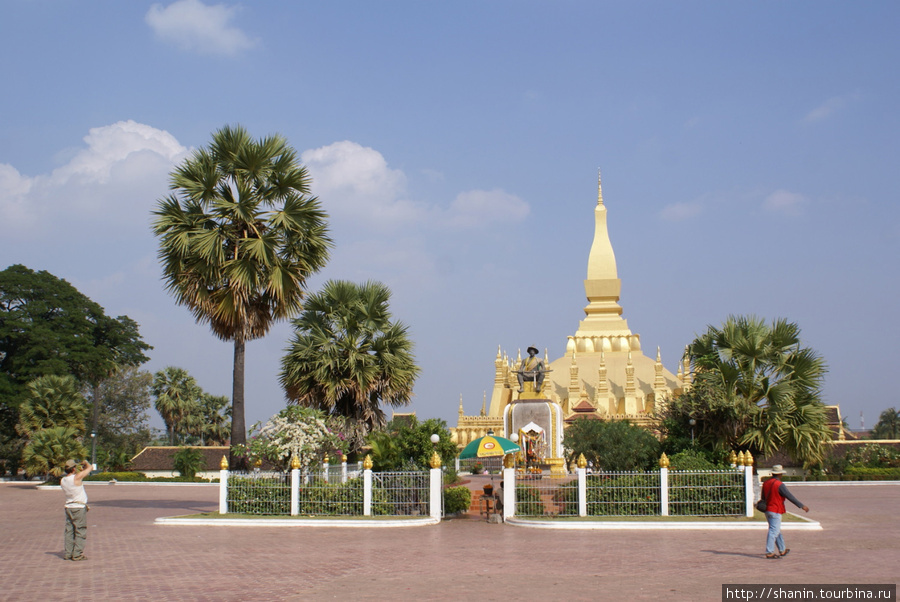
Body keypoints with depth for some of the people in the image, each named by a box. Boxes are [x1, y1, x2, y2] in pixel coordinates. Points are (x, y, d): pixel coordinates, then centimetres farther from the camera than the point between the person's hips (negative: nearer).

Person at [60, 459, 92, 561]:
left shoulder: (62, 481, 3)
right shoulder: (77, 477, -16)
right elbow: (90, 467, -8)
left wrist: (80, 470, 20)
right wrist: (86, 462, 14)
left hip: (68, 507, 7)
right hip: (79, 508, -7)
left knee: (69, 531, 10)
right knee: (80, 532, -1)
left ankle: (68, 553, 11)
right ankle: (77, 554, -3)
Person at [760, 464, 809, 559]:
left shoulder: (765, 483, 9)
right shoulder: (779, 485, -16)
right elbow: (790, 497, -14)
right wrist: (802, 506, -8)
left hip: (767, 510, 8)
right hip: (776, 511, -8)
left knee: (777, 531, 18)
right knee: (774, 531, -8)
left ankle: (782, 550, 28)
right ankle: (769, 552, -11)